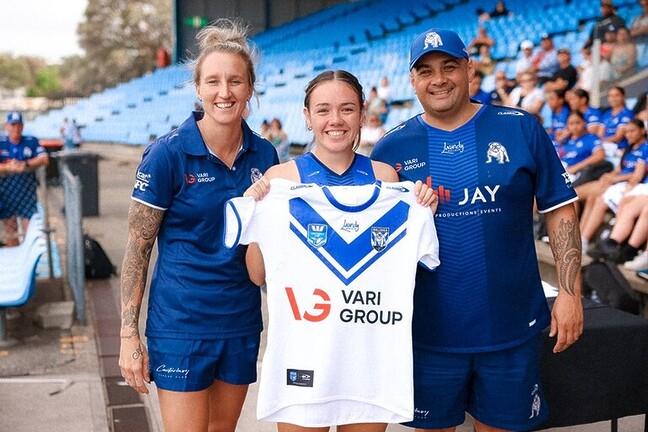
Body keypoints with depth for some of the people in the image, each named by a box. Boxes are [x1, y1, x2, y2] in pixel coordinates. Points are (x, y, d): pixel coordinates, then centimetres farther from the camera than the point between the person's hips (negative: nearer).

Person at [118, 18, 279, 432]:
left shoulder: (264, 155, 1)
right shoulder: (168, 153, -11)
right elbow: (138, 247, -9)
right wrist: (129, 335, -11)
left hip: (242, 320, 5)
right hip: (181, 322, -4)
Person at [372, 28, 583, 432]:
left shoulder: (521, 129, -3)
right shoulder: (391, 149, -1)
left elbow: (560, 210, 0)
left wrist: (570, 292, -5)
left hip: (512, 327, 0)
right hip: (429, 331, 1)